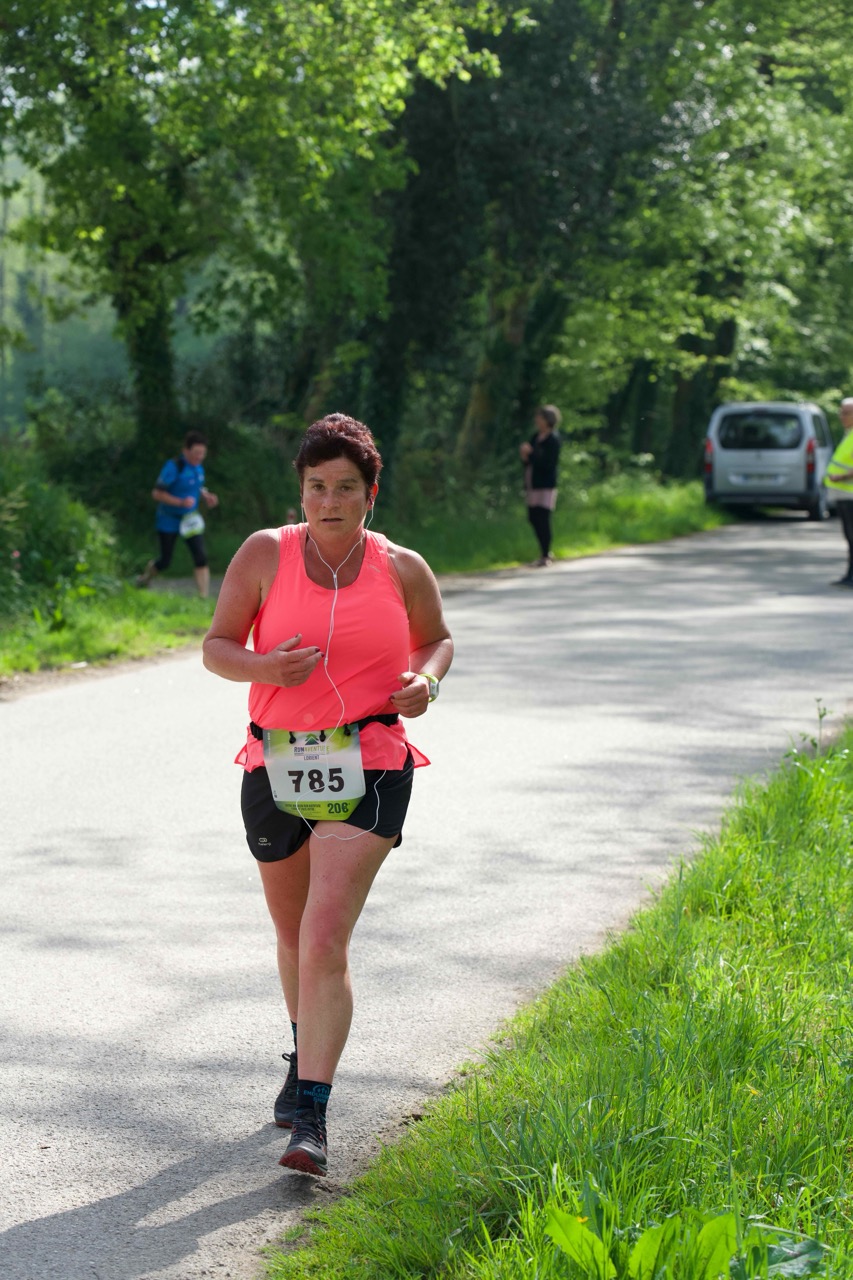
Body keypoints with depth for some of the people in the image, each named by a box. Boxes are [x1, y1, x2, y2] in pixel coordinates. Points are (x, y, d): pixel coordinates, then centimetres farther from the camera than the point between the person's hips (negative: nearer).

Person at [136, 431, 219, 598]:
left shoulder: (198, 467, 1)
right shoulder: (174, 467, -21)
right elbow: (157, 493, -21)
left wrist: (206, 496, -1)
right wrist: (181, 502, -31)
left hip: (190, 520, 5)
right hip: (169, 521, -5)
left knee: (201, 557, -11)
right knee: (165, 561, 7)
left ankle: (204, 597, -11)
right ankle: (148, 573, 41)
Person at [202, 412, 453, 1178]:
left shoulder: (402, 569, 1)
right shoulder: (266, 554, -1)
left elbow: (437, 638, 18)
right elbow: (216, 648, 2)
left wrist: (426, 680, -4)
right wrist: (265, 668, -20)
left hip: (367, 771, -2)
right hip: (276, 766, 2)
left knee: (325, 943, -16)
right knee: (295, 937, 19)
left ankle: (310, 1116, -17)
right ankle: (307, 1056, 47)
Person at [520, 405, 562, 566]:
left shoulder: (552, 439, -10)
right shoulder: (535, 438, 15)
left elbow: (548, 463, -18)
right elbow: (529, 460, 18)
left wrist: (530, 453, -14)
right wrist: (525, 456, -4)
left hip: (545, 485, -8)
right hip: (533, 484, 8)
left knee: (542, 519, -8)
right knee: (534, 518, 10)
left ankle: (545, 556, -2)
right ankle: (546, 553, 23)